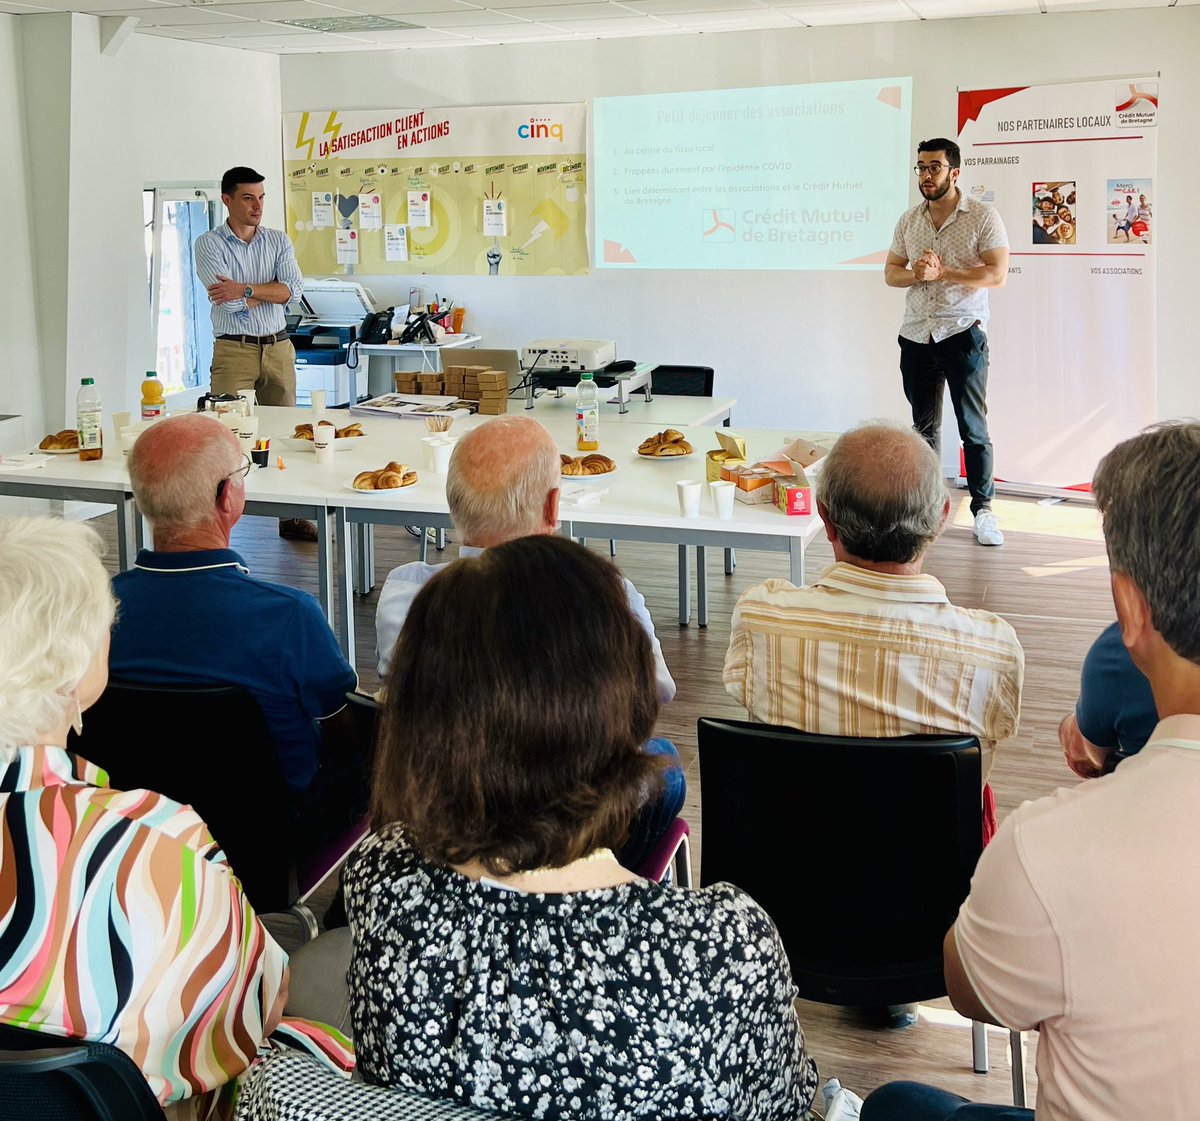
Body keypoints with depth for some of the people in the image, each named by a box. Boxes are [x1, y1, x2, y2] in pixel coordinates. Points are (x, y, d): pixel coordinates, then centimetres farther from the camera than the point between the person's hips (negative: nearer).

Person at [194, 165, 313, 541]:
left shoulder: (279, 241, 10)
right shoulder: (209, 244, -1)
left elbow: (294, 288, -7)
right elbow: (228, 303, -14)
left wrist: (245, 290, -15)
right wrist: (270, 292, -3)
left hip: (278, 348, 4)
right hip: (234, 350, -4)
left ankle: (290, 517, 17)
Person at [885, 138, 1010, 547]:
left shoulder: (983, 217, -6)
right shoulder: (908, 220, 10)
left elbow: (997, 275, -13)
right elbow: (890, 272, 11)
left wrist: (942, 273, -19)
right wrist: (915, 274, -11)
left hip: (963, 334, -5)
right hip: (916, 336, 5)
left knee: (973, 429, -2)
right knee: (924, 428, 12)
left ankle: (983, 510, 5)